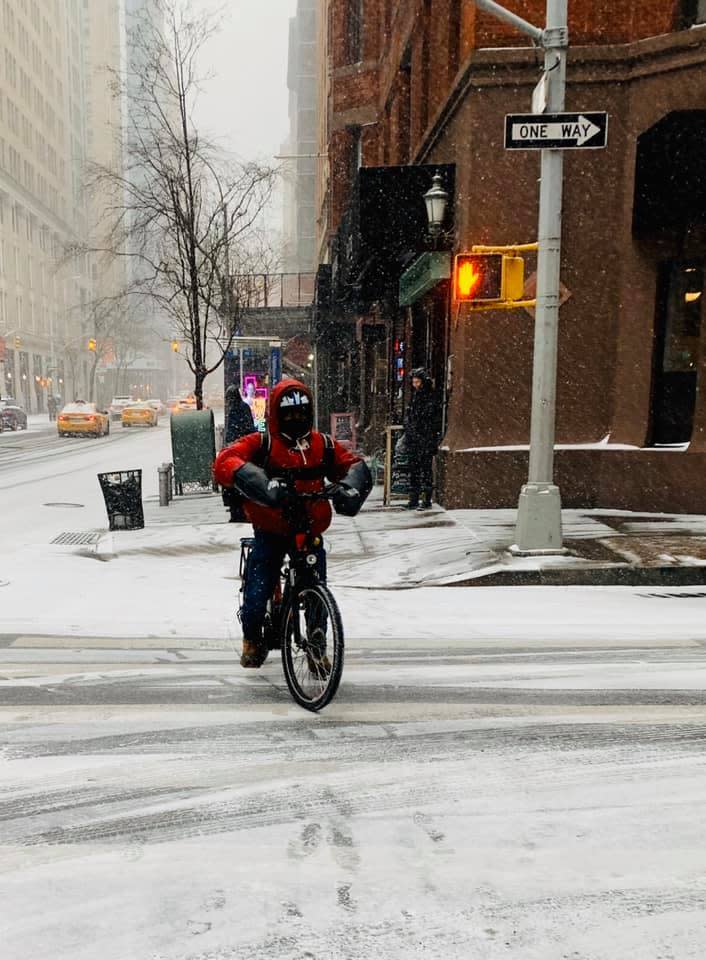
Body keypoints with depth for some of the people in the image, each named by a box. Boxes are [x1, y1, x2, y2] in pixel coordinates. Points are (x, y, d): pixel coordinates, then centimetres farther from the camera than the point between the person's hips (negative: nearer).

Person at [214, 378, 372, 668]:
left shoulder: (323, 445, 5)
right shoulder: (261, 444, -7)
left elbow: (354, 464, 6)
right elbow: (225, 462, -22)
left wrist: (351, 487, -20)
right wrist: (264, 484, -39)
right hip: (270, 532, -2)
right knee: (256, 594, -5)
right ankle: (252, 640, 28)